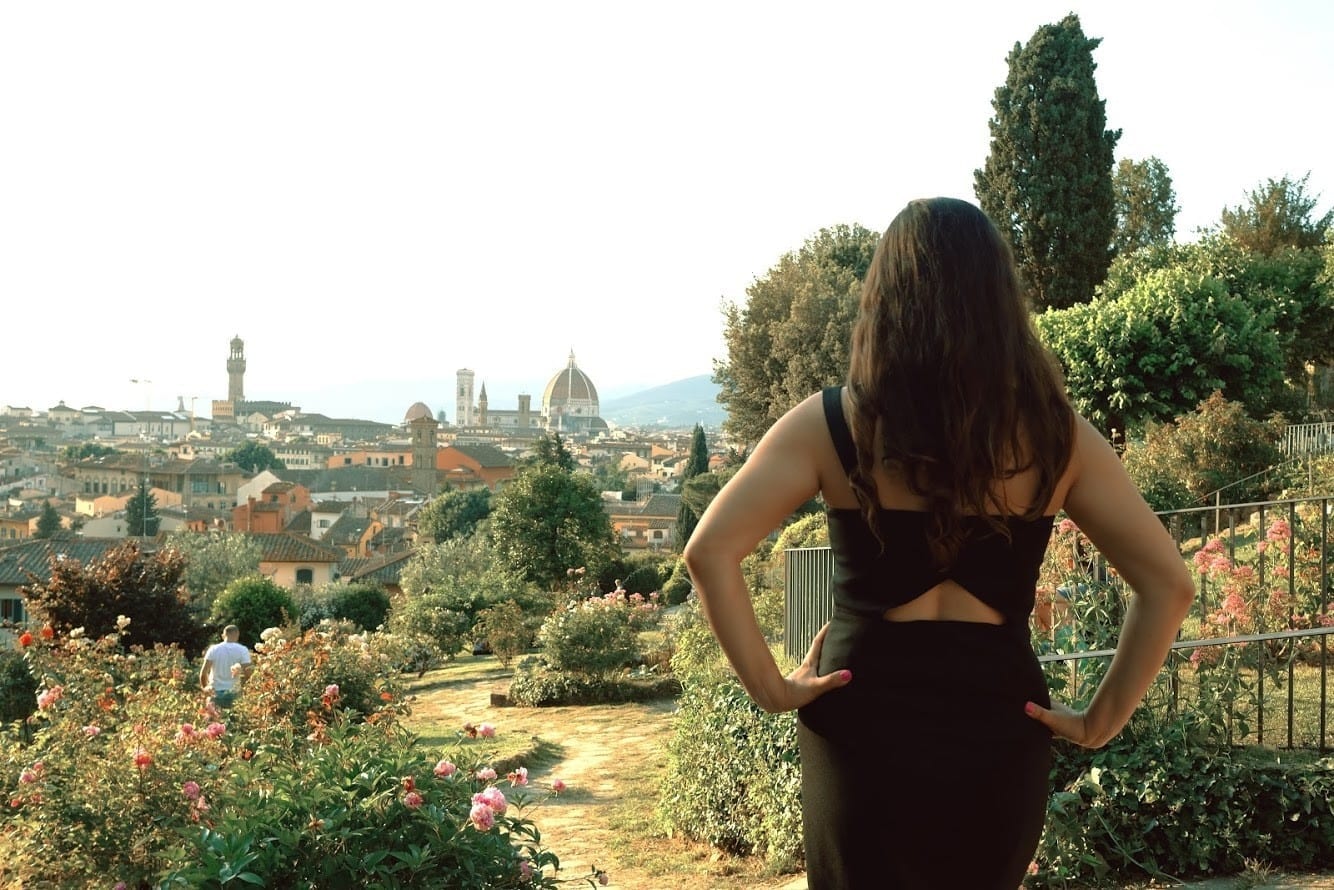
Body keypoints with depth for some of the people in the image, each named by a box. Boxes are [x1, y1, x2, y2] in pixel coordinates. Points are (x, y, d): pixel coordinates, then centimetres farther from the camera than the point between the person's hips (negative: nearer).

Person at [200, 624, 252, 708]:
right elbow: (247, 673, -11)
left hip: (215, 692, 1)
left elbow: (203, 672, -4)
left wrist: (204, 687, 11)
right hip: (233, 693, -1)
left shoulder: (214, 649, 0)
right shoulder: (242, 650, -5)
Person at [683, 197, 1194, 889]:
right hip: (999, 733, 3)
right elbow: (1168, 584, -1)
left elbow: (709, 552, -14)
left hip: (865, 729, -2)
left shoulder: (831, 423, -6)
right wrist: (1101, 721, 2)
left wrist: (770, 687, -8)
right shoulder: (1054, 432, -1)